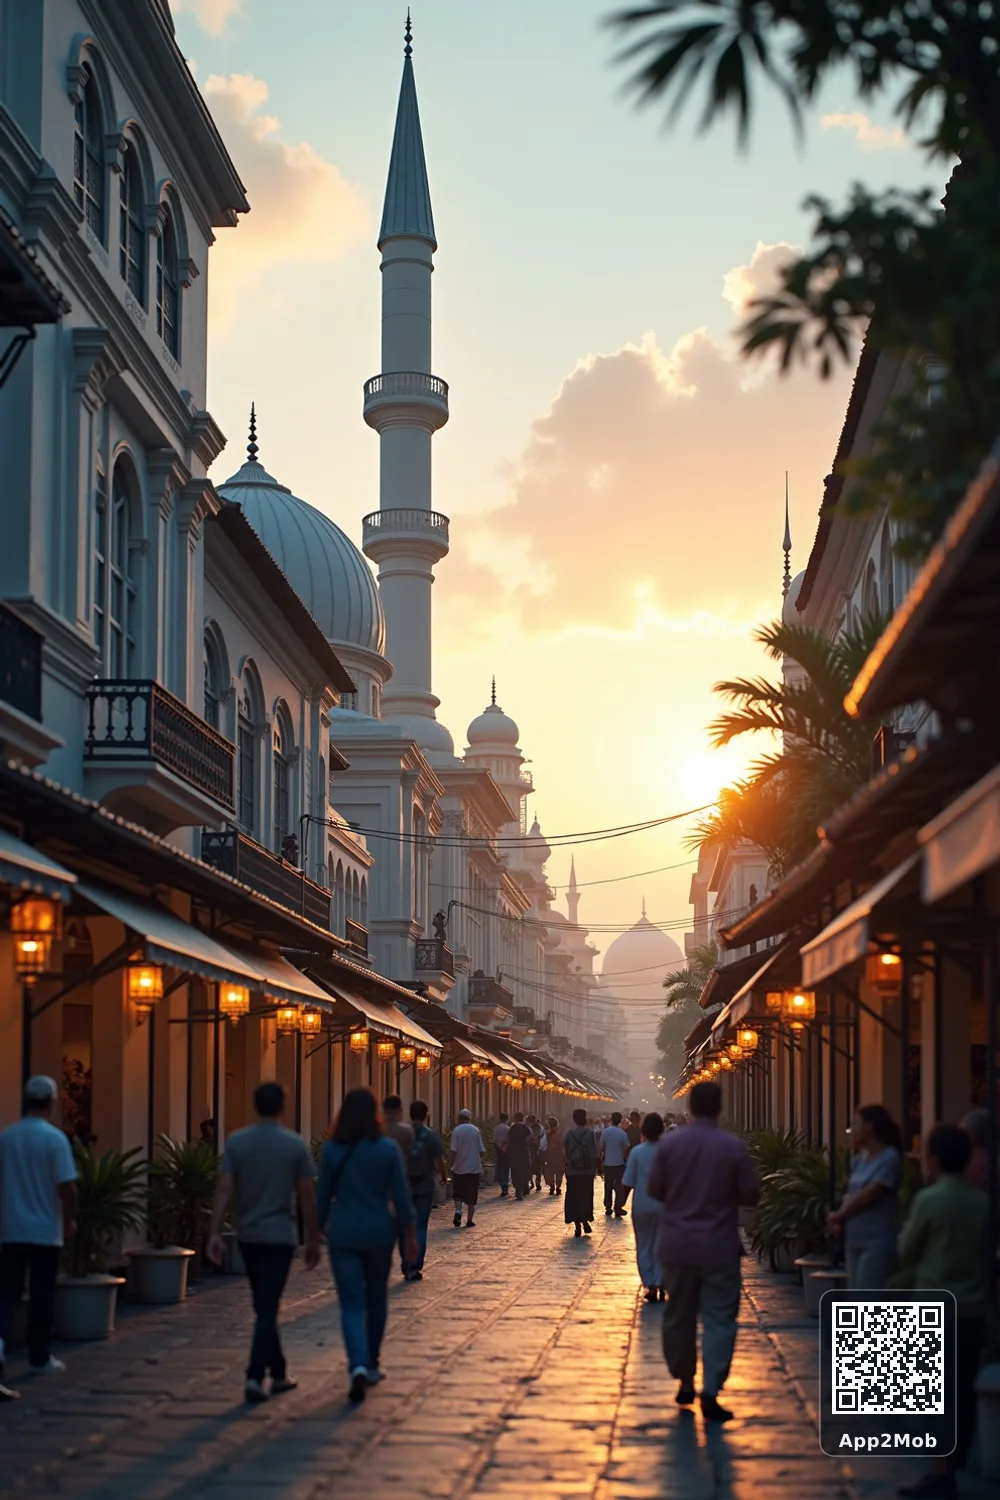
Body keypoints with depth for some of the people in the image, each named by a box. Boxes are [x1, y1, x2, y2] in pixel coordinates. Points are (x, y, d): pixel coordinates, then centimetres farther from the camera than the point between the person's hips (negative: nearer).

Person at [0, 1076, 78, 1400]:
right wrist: (70, 1220, 1)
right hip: (45, 1230, -3)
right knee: (41, 1296, 8)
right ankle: (40, 1358, 17)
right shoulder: (54, 1138, -11)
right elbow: (66, 1186, -14)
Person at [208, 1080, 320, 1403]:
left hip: (248, 1236, 3)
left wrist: (215, 1233, -6)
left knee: (263, 1306, 17)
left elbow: (224, 1190, -7)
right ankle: (254, 1377, -15)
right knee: (267, 1309, -3)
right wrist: (313, 1239, 5)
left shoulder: (236, 1142, -1)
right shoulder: (295, 1145, -6)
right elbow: (306, 1196, -3)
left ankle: (278, 1373, 26)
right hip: (280, 1236, -3)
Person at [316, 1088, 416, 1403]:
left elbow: (323, 1196, 1)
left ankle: (358, 1365, -23)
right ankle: (372, 1365, 30)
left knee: (352, 1304, -2)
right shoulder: (388, 1149, -5)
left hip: (343, 1234, -1)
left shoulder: (332, 1150, -4)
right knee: (376, 1299, 19)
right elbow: (400, 1196, -3)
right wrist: (410, 1234, 7)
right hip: (379, 1232, 1)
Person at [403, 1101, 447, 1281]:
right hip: (424, 1187, -2)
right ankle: (415, 1267, -5)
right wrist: (444, 1178, 8)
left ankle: (406, 1266, 15)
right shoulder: (431, 1135, -9)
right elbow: (439, 1161, -10)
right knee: (420, 1226, 2)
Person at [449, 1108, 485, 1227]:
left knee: (458, 1193, 11)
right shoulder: (475, 1130, 0)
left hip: (459, 1168, -1)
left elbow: (454, 1151, -11)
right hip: (474, 1168, 1)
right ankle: (469, 1220, 7)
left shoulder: (456, 1130, -6)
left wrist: (452, 1164, 0)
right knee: (471, 1195, 8)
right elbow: (482, 1151, 0)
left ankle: (458, 1210, -13)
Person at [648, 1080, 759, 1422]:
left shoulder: (668, 1143, -6)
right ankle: (710, 1391, -9)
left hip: (677, 1243, 2)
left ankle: (685, 1384, 25)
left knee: (678, 1315, 15)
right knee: (718, 1319, 1)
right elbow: (750, 1195, -5)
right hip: (719, 1246, -2)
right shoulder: (733, 1146, -10)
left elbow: (653, 1190, 0)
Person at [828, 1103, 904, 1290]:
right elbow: (852, 1194, 12)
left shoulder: (889, 1158, -13)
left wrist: (838, 1216, -4)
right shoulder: (859, 1159, 12)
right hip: (855, 1240, 8)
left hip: (877, 1242, -8)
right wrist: (840, 1221, -7)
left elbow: (868, 1196, -15)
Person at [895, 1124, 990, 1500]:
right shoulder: (983, 1201, 3)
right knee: (963, 1391, 10)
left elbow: (907, 1252, -3)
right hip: (973, 1309, 5)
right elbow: (987, 1250, 12)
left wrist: (907, 1231, 15)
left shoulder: (928, 1200, -12)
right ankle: (953, 1463, 15)